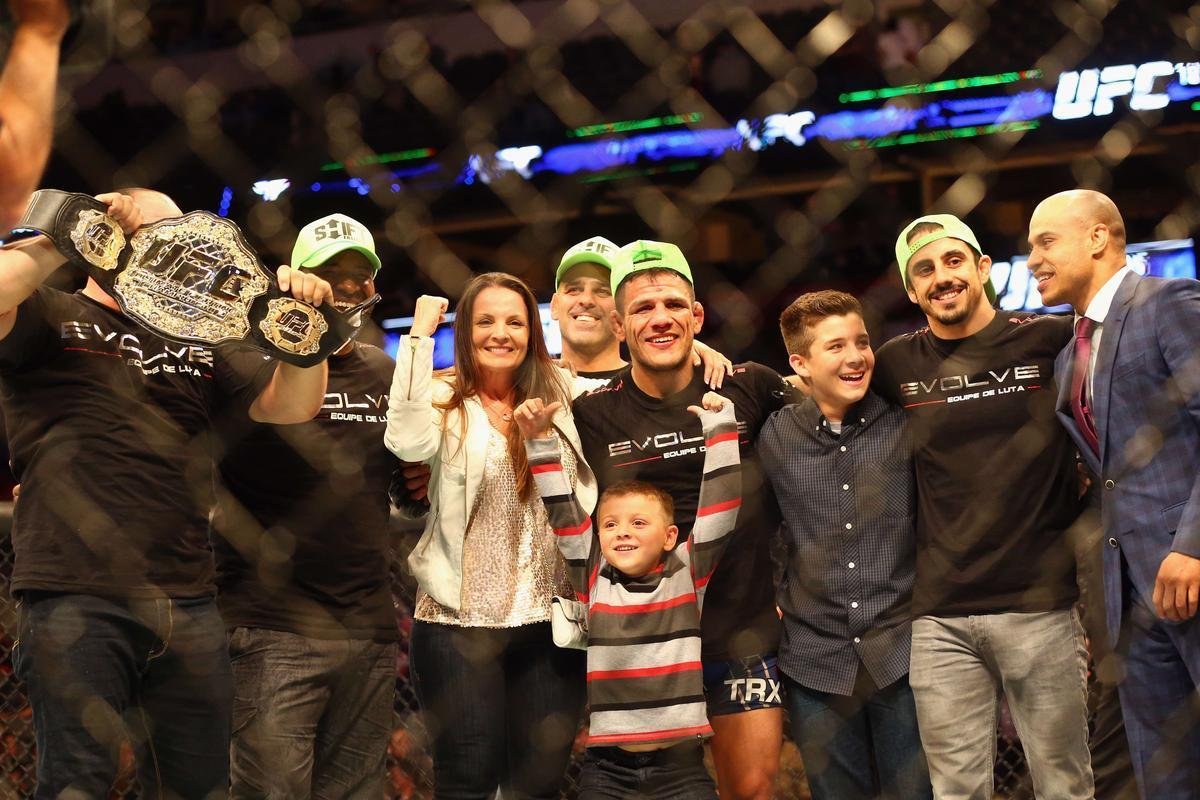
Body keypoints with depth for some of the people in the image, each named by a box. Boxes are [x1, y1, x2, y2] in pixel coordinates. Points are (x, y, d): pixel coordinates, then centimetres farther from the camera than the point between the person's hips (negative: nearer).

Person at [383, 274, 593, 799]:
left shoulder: (558, 392, 8)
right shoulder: (444, 401, -2)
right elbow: (408, 442, -23)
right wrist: (420, 336, -18)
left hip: (549, 618, 3)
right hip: (460, 621, -3)